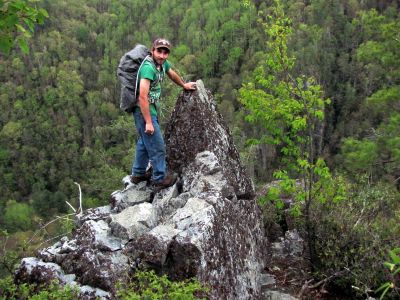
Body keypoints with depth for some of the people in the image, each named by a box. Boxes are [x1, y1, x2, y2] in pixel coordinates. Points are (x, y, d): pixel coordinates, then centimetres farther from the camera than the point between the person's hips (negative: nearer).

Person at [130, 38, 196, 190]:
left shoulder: (163, 63, 1)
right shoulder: (148, 67, -25)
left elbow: (172, 74, 26)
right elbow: (143, 97, -30)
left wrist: (184, 85, 39)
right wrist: (148, 122, -29)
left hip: (151, 109, 10)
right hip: (144, 111, -10)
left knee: (145, 142, 21)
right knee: (157, 146, -2)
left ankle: (138, 174, 35)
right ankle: (160, 179, 12)